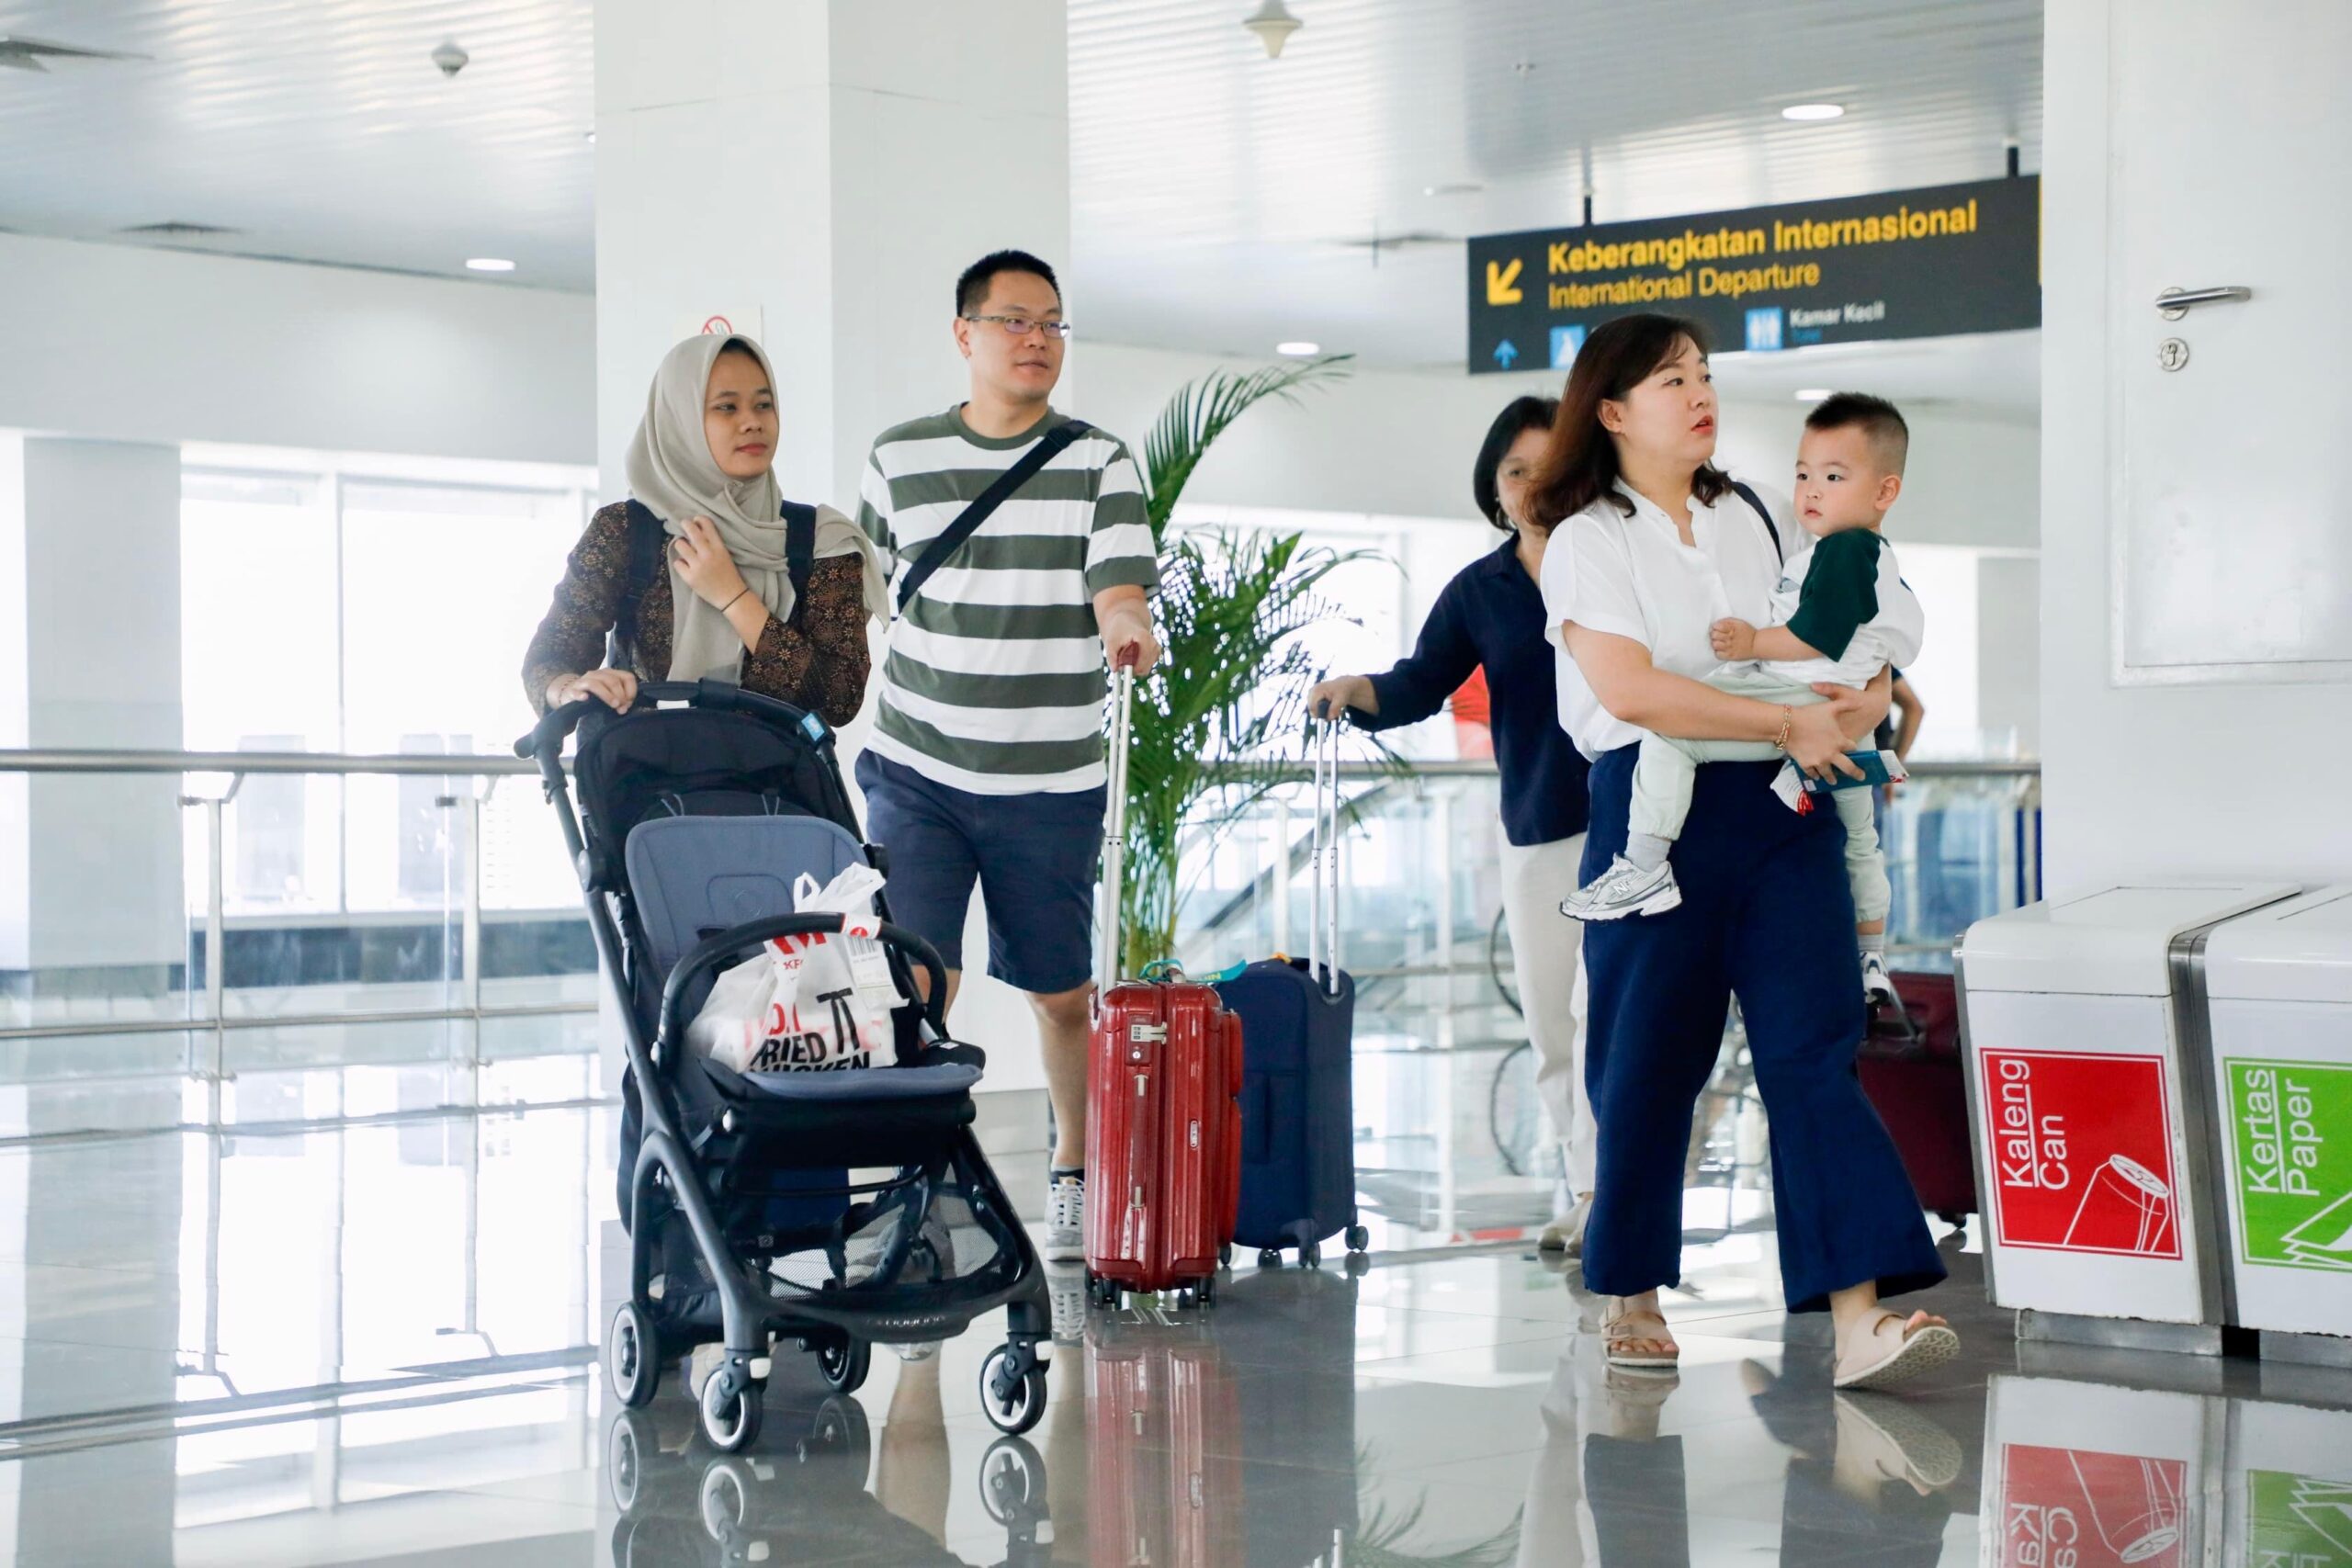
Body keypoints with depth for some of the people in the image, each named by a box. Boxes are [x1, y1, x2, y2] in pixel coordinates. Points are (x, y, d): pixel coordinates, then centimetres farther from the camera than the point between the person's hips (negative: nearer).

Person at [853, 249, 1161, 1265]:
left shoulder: (1099, 463, 0)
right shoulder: (898, 458, 5)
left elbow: (1120, 588, -14)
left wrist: (1129, 625, -35)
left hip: (1051, 783, 0)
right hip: (915, 772, 0)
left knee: (1062, 992, 10)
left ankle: (1074, 1177, 30)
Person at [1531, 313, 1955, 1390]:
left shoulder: (1757, 520, 17)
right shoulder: (1587, 541, -2)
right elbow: (1630, 689, -15)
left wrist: (1871, 692, 0)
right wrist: (1787, 724, -18)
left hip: (1780, 813, 4)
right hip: (1653, 813, -4)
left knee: (1814, 1050, -8)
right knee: (1646, 1065, 4)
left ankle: (1858, 1320, -17)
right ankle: (1630, 1295, 23)